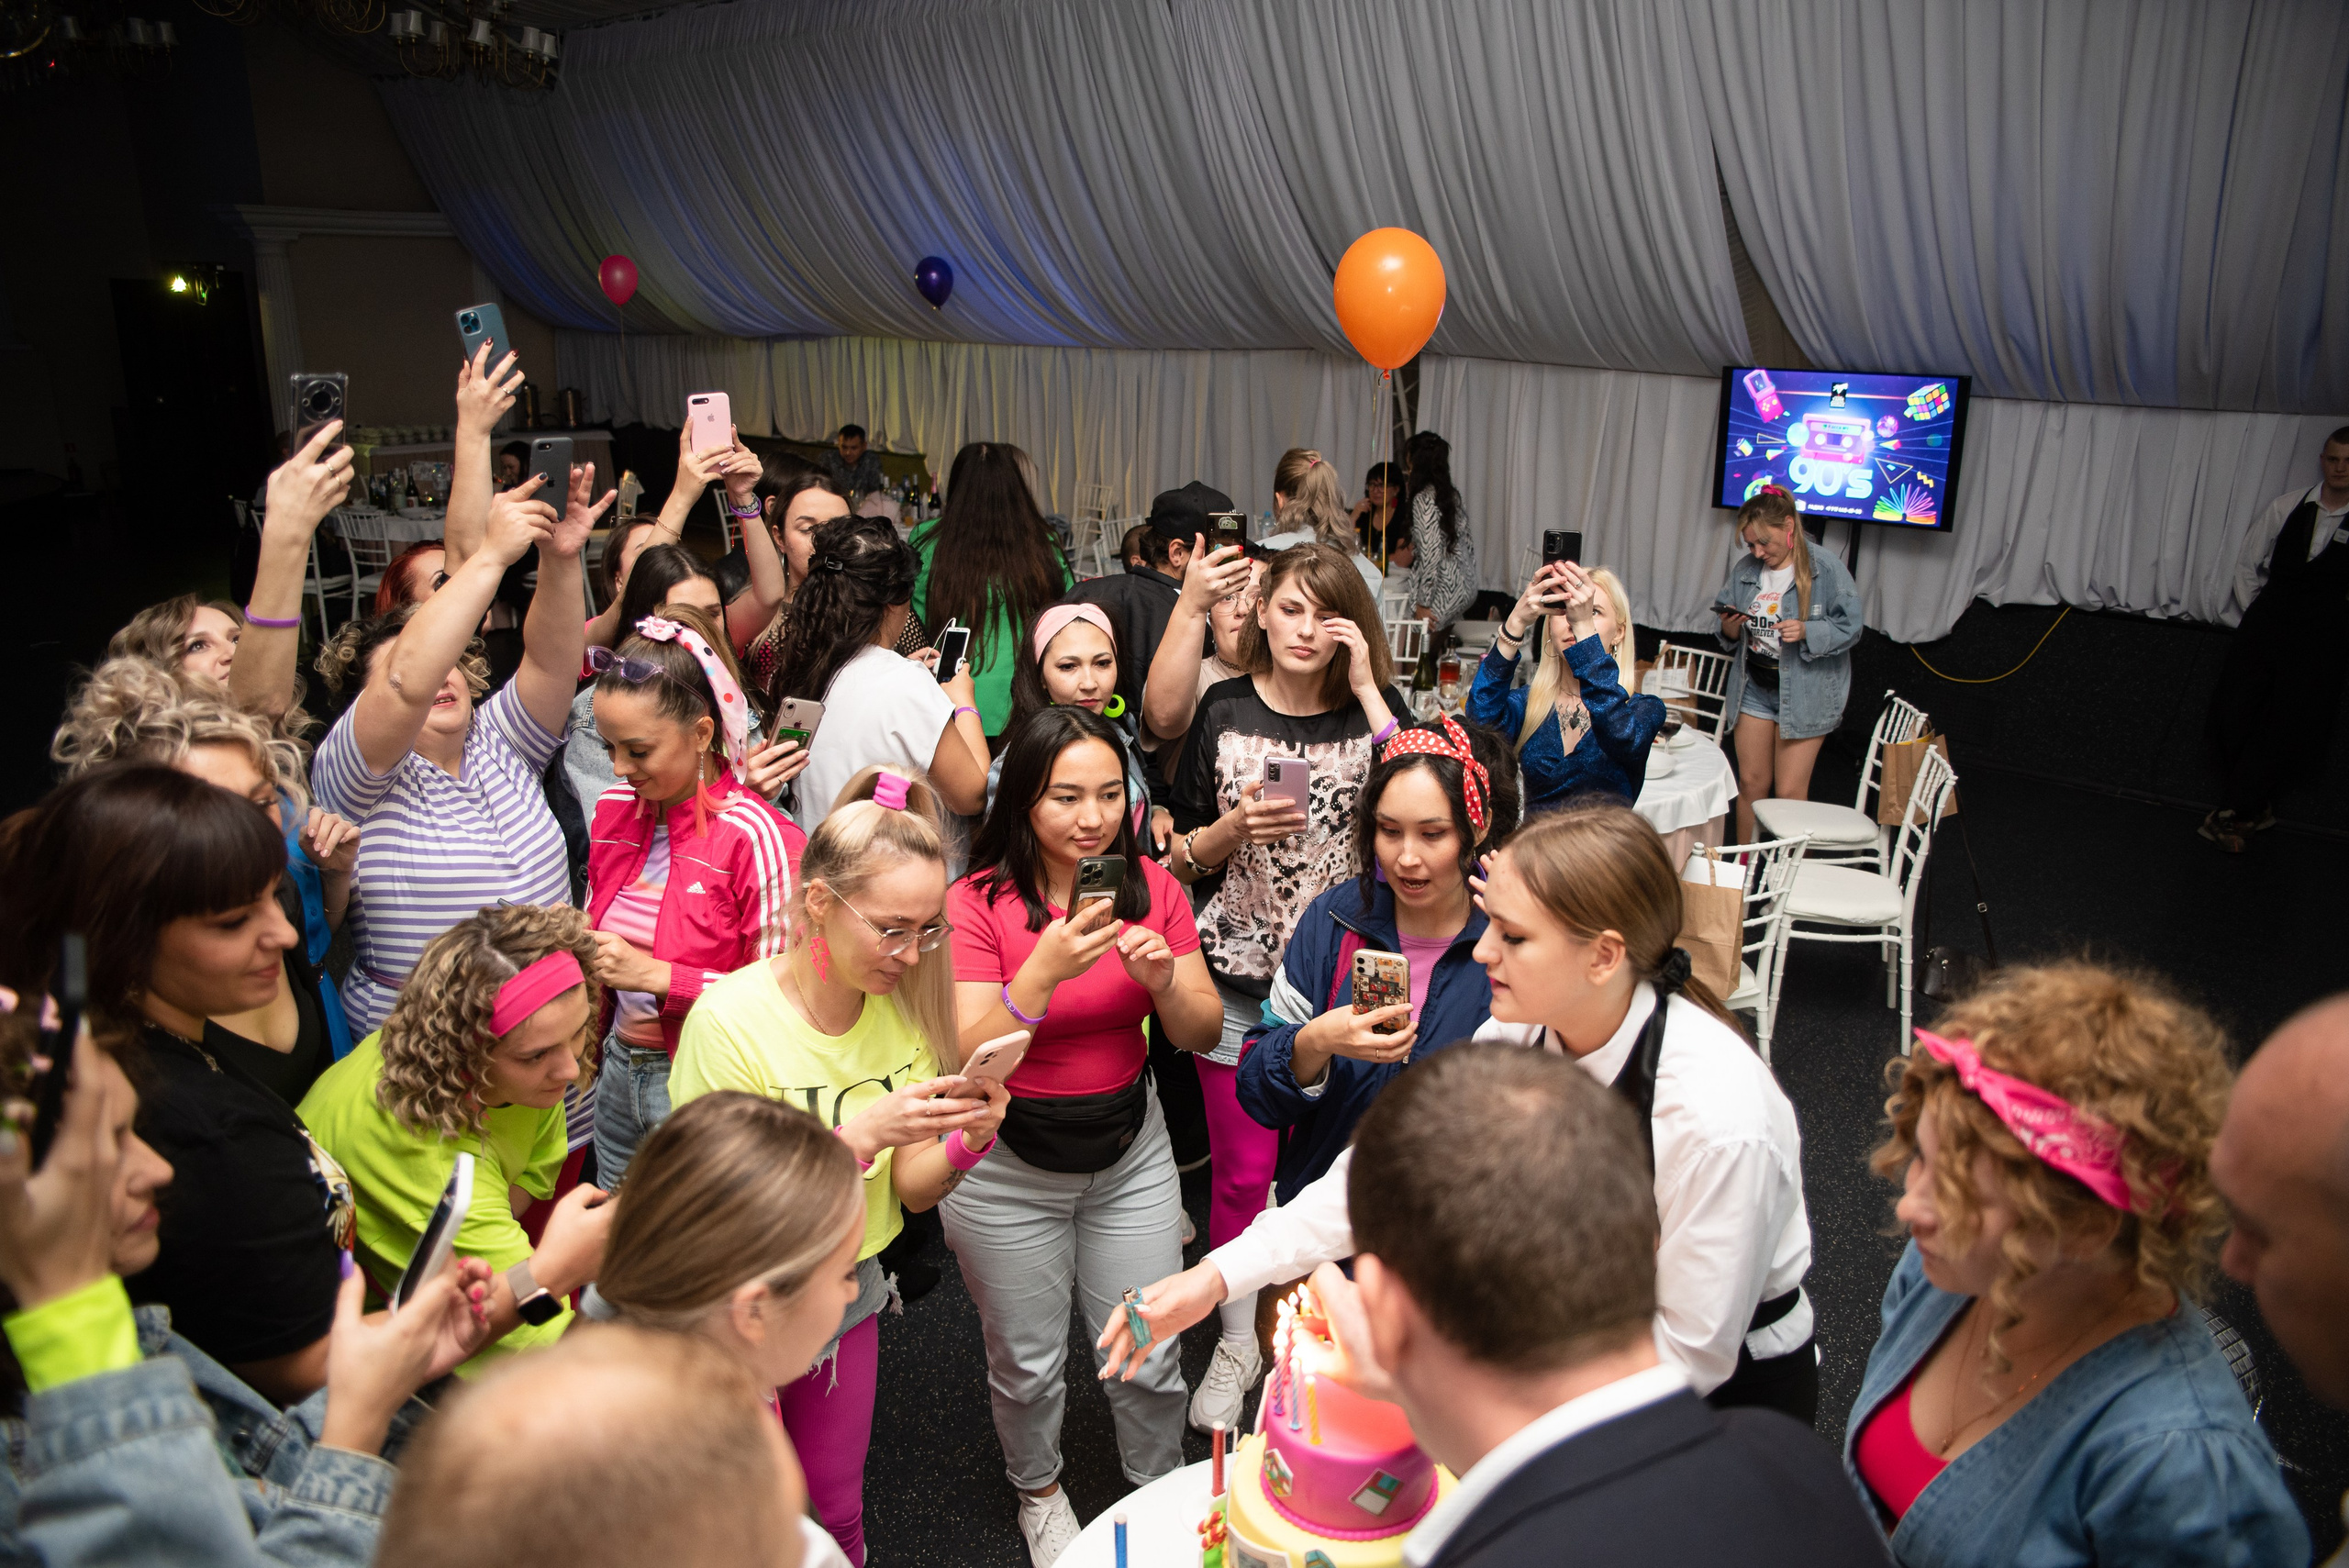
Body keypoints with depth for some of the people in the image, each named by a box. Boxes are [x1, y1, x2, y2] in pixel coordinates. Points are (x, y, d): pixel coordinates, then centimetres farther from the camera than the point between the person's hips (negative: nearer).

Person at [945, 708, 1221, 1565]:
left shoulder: (1152, 886, -7)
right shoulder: (977, 903, -17)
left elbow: (1203, 1034, -3)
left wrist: (1165, 982, -25)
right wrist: (1044, 971, -38)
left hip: (1129, 1147, 3)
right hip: (1007, 1165, -2)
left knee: (1150, 1356, 9)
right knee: (1028, 1363, 15)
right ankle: (1039, 1491, 46)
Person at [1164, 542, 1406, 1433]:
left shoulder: (1371, 710, 0)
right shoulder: (1224, 711, 2)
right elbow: (1179, 858, 6)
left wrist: (1368, 690, -18)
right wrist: (1231, 832, -15)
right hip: (1239, 974, 0)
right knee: (1242, 1172, 7)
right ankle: (1237, 1346, 27)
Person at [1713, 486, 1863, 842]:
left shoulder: (1825, 567, -12)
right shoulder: (1745, 569, 3)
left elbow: (1849, 628, -11)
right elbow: (1732, 635, 13)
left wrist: (1807, 632, -27)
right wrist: (1730, 628, -10)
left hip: (1804, 691, -5)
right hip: (1754, 687, 5)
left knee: (1789, 792, -3)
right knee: (1751, 782, 11)